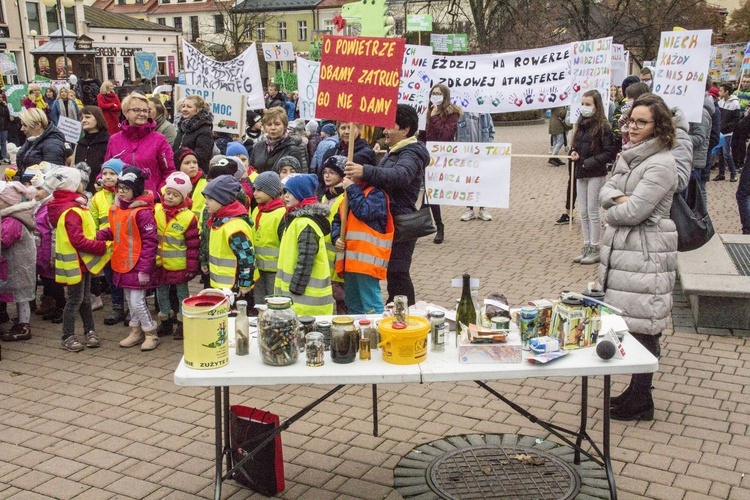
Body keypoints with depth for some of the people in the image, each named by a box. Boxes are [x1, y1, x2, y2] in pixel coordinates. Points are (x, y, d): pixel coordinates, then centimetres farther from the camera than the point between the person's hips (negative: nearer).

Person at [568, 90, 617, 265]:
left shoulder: (602, 127, -12)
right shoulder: (580, 125, 9)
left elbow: (610, 152, -14)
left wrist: (589, 162, -18)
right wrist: (573, 153, -3)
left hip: (596, 175, -7)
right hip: (580, 174, 7)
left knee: (593, 212, -1)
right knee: (583, 213, 11)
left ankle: (595, 249, 9)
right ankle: (587, 247, 20)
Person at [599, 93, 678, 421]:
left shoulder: (661, 164, -15)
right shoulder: (628, 156, 14)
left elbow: (633, 212, -21)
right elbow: (606, 191, 9)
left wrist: (612, 210, -2)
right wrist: (619, 198, -12)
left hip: (646, 255, -9)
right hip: (621, 247, 9)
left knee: (641, 327, -2)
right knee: (629, 323, 15)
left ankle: (641, 402, 10)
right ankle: (636, 391, 28)